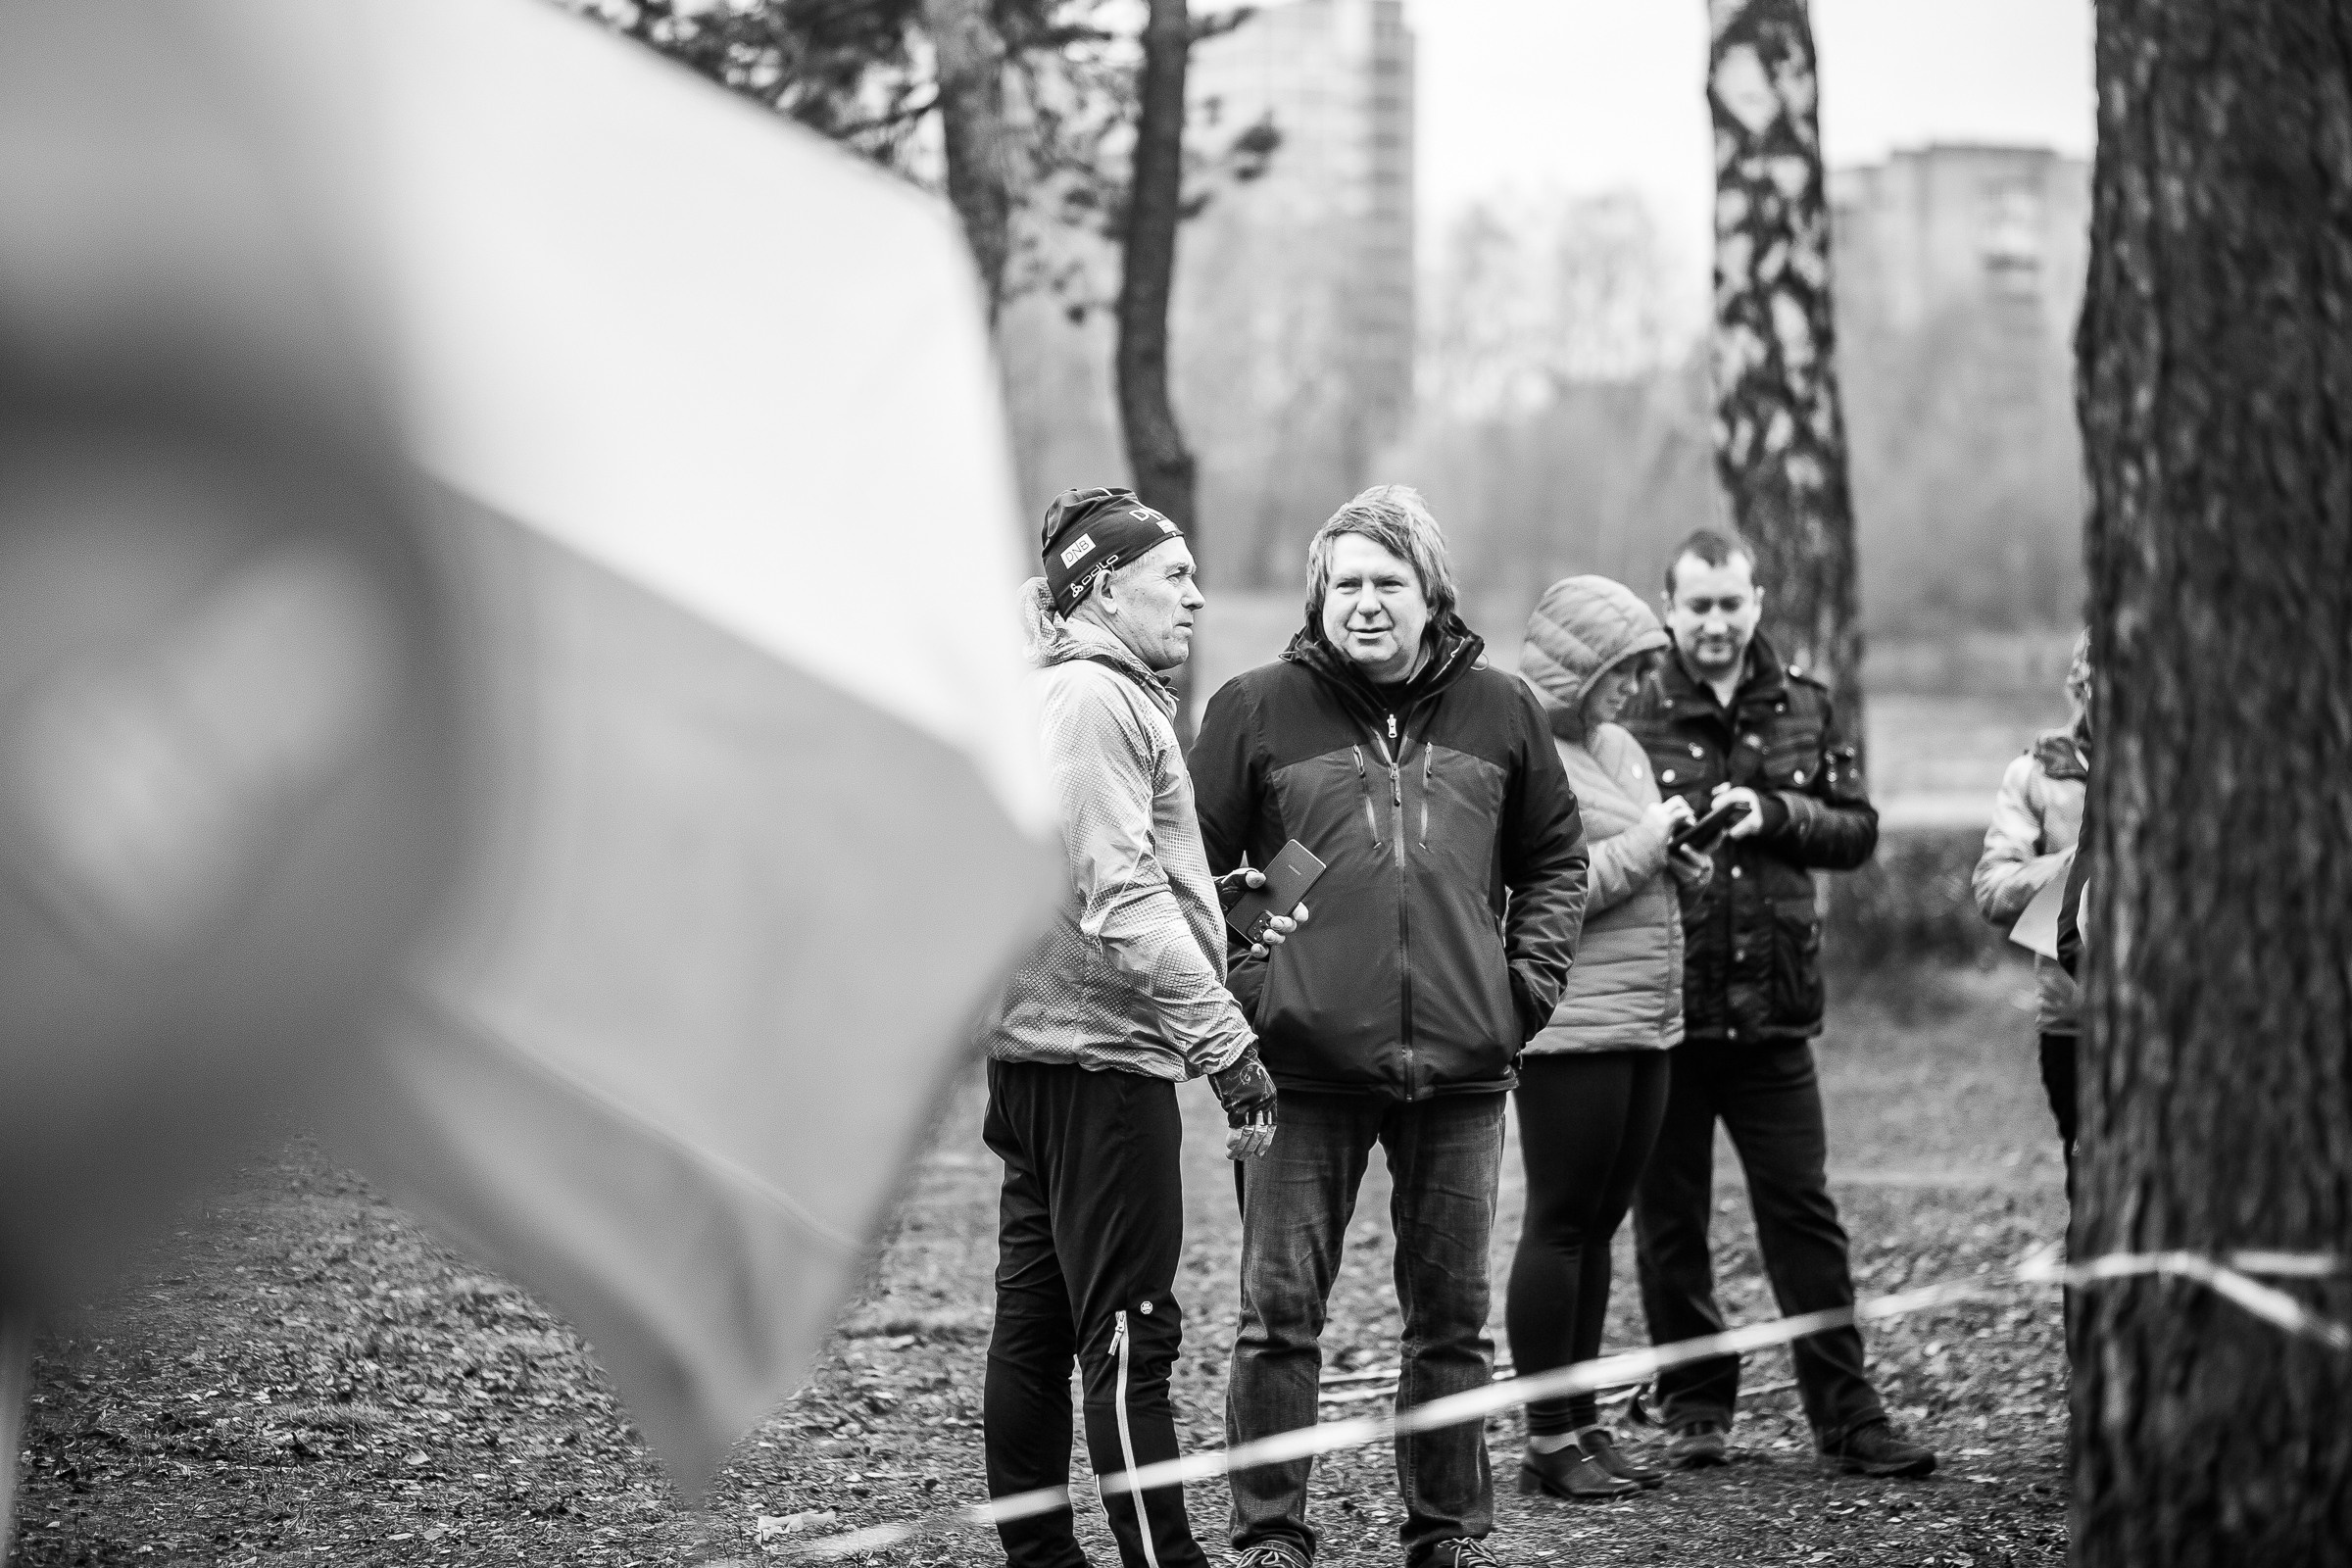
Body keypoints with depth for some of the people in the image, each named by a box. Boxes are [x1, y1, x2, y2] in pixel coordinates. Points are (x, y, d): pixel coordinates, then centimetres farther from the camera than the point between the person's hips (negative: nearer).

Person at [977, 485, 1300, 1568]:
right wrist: (1227, 1044, -20)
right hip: (1101, 1052, -10)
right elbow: (1122, 903, -20)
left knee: (1034, 1323, 11)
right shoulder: (1100, 700, -13)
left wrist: (1215, 910, 15)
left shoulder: (1044, 696, 18)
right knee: (1129, 1334, -9)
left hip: (1032, 1044, 10)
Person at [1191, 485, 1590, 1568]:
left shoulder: (1500, 713, 9)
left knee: (1452, 1317, 10)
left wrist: (1526, 983, 6)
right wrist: (1241, 990, -5)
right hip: (1304, 1065, -2)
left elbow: (1555, 858, 18)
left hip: (1461, 1067, 2)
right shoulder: (1257, 710, 1)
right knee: (1280, 1310, -2)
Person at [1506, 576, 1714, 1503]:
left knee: (1598, 1225, 12)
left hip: (1644, 1021, 8)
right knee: (1561, 1226, -2)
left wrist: (1677, 862, 7)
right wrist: (1644, 843, -13)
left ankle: (1582, 1425, 19)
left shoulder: (1617, 747, 16)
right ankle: (1548, 1441, 3)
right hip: (1570, 1030, -8)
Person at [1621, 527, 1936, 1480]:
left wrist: (1773, 813, -8)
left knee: (1803, 1211, 3)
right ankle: (1695, 1412, 18)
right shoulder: (1632, 713, -1)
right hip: (1661, 1006, -2)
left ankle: (1846, 1416, 7)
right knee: (1669, 1220, 7)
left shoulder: (1807, 711, 8)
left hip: (1773, 1007, 2)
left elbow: (1856, 830, 9)